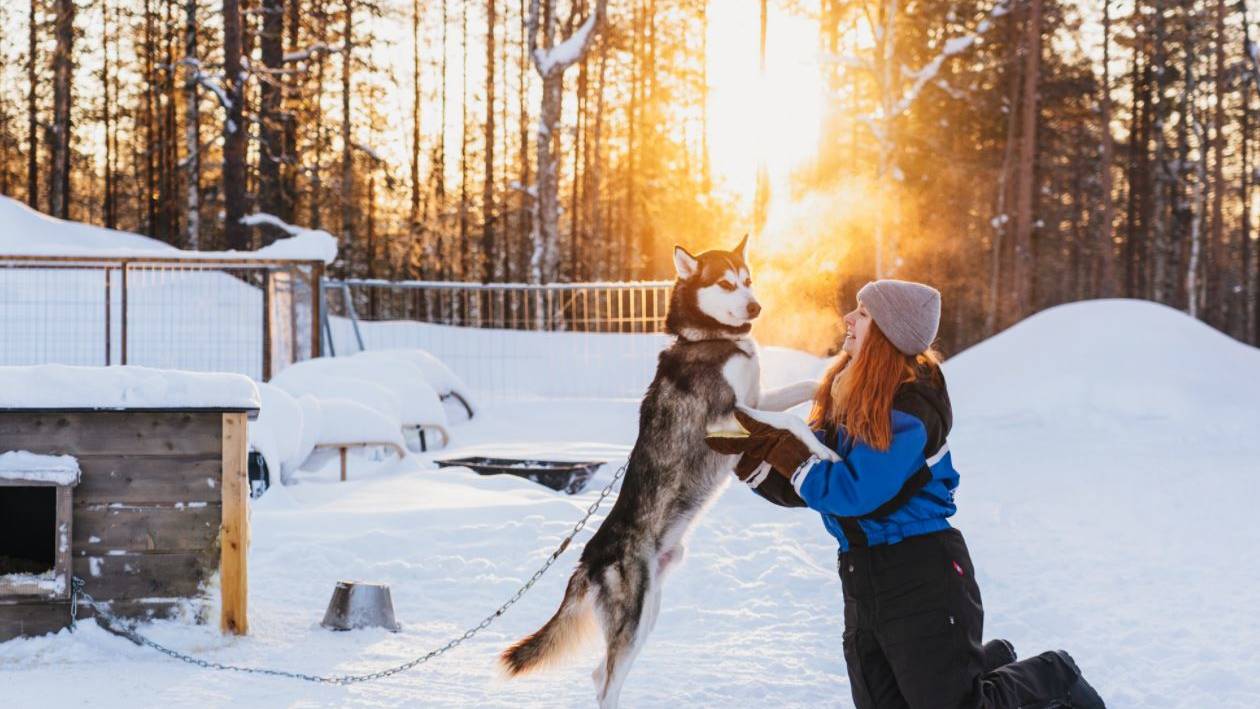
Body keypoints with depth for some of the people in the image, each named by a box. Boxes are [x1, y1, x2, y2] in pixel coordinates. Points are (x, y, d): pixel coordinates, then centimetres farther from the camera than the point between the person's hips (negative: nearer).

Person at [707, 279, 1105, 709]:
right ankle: (987, 665, 33)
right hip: (861, 575, 8)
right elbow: (802, 489, 8)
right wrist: (748, 455, -5)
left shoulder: (909, 406, -19)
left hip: (922, 575, -8)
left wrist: (776, 445, -22)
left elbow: (852, 491, -24)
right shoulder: (846, 397, 6)